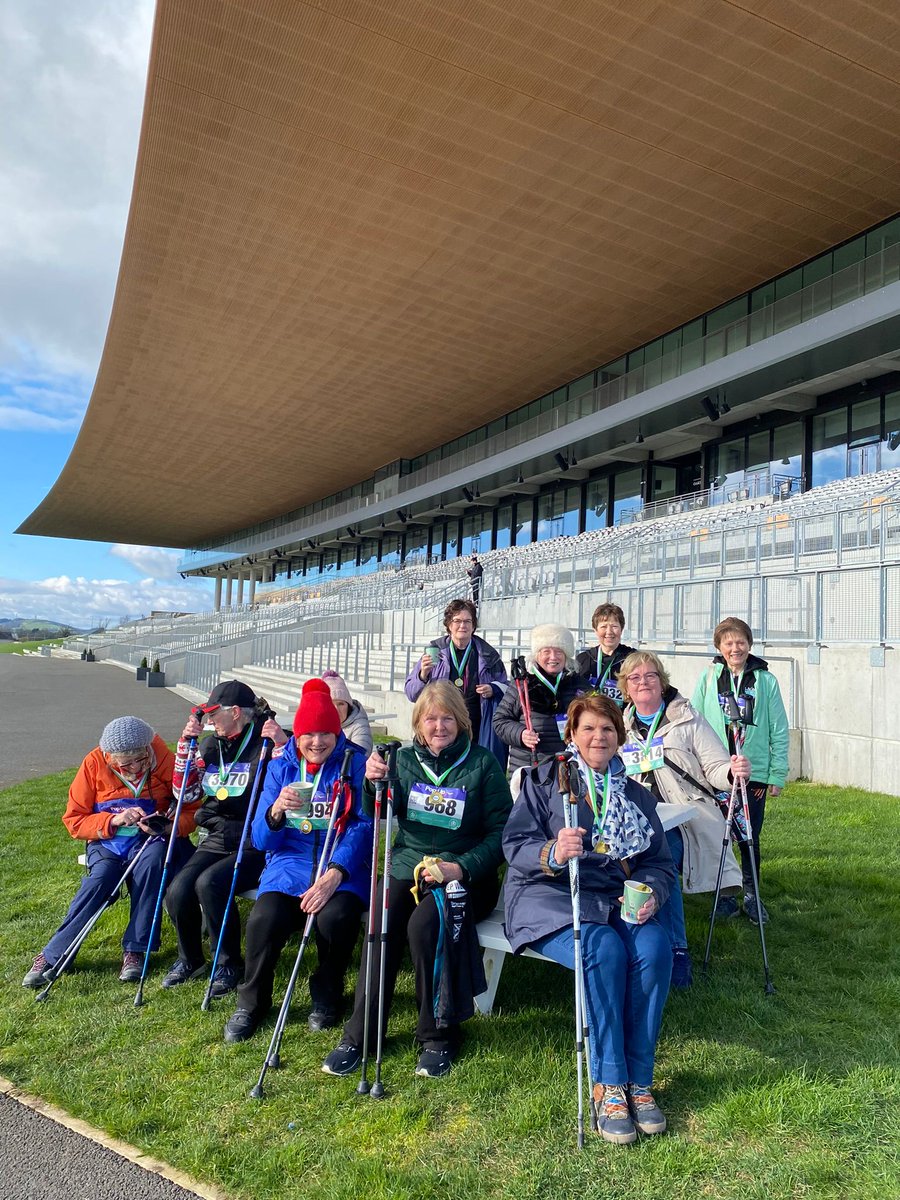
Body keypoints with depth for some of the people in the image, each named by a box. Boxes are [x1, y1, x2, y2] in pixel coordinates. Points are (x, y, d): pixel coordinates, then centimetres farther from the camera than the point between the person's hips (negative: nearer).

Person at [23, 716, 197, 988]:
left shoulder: (163, 759, -14)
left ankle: (135, 950, -21)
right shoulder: (94, 764, -11)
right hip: (106, 841, 1)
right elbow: (73, 820, -5)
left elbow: (190, 811, -7)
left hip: (148, 839, -1)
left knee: (152, 860, -33)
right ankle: (51, 956, -13)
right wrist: (114, 820, -21)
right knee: (100, 879, -29)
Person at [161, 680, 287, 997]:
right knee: (178, 891, -16)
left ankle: (229, 964, -5)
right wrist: (185, 744, 1)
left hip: (254, 844, -6)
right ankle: (190, 960, 14)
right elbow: (185, 791, 10)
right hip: (215, 840, 6)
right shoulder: (210, 745, 10)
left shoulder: (266, 742, -9)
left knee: (210, 883, -29)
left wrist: (282, 744, -28)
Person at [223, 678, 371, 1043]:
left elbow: (364, 826, -7)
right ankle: (251, 1003, 4)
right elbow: (261, 840, 6)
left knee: (336, 917, -32)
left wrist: (334, 874, -21)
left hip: (342, 866, -2)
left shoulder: (355, 764, 0)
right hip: (289, 863, 2)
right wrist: (276, 811, -17)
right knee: (263, 920, -27)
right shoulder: (280, 768, 9)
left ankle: (326, 995, 3)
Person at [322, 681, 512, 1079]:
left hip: (463, 876, -2)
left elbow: (501, 830, -2)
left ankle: (437, 1037, -8)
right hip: (406, 867, 3)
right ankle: (358, 1035, -7)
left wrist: (463, 867, -16)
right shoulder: (404, 759, 9)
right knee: (380, 926, -25)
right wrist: (374, 785, -20)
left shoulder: (482, 763, 0)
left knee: (423, 925, -29)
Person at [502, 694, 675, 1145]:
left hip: (618, 902, 4)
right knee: (604, 949, -31)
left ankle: (638, 1080, -12)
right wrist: (553, 854, -30)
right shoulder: (544, 781, 3)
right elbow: (515, 845, -8)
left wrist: (652, 894, -8)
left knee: (654, 947, -26)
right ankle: (608, 1086, -18)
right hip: (550, 898, -4)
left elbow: (660, 862, 14)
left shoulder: (635, 795, 17)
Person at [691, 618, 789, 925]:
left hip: (755, 773, 0)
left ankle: (751, 894, 25)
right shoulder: (708, 678, 0)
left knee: (750, 837, 8)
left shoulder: (766, 680, -1)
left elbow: (779, 730, 2)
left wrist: (777, 775, -1)